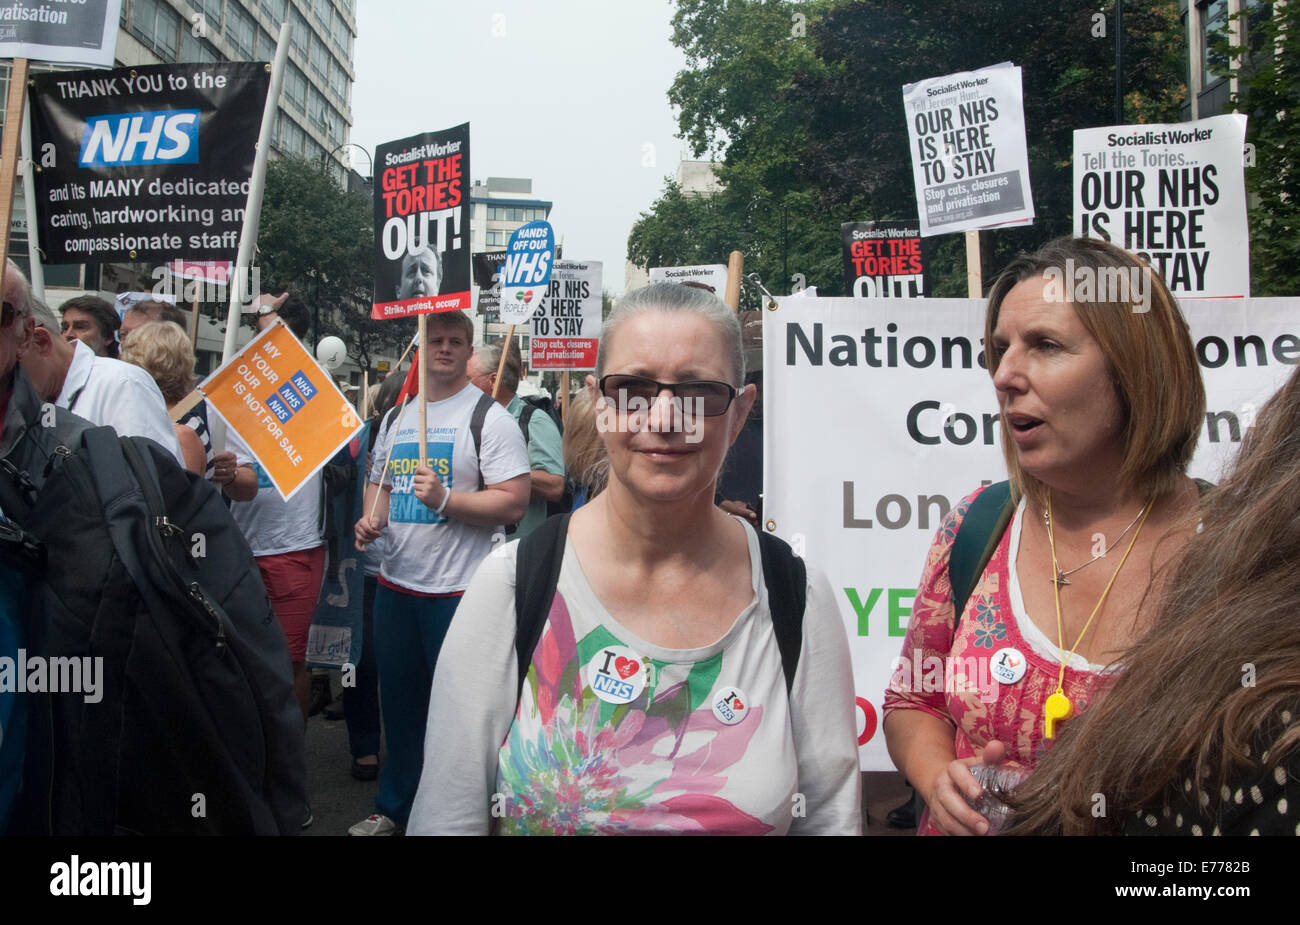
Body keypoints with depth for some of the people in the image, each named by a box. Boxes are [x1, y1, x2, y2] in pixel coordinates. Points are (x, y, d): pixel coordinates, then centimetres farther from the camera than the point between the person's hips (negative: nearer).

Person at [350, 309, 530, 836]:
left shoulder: (488, 417, -8)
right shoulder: (397, 417, 12)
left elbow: (514, 502, -15)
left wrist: (444, 499, -24)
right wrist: (371, 519, 3)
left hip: (458, 590, -6)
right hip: (395, 582, 6)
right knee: (399, 700, 18)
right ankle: (394, 807, 34)